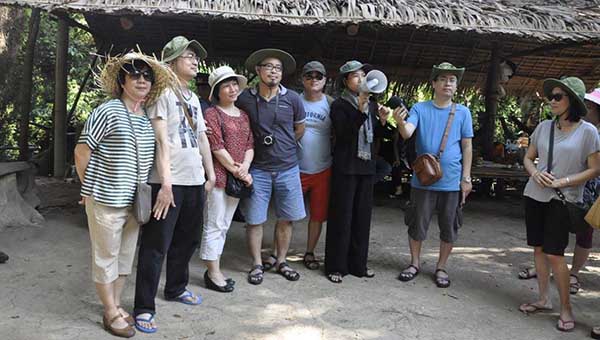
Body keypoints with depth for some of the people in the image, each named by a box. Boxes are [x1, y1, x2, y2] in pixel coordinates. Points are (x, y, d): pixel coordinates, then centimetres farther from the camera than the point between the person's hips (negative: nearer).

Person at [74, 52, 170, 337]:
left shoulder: (148, 119, 7)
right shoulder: (107, 112, -13)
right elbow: (81, 152, -9)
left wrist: (141, 193, 13)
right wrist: (92, 188, -2)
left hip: (134, 201, 7)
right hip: (106, 201, -7)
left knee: (126, 257, 17)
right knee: (106, 258, 7)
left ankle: (115, 304, 34)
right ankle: (111, 314, 22)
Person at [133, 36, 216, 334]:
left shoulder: (193, 97, 18)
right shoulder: (163, 92, -7)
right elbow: (161, 139, -15)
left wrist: (210, 174, 18)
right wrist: (166, 183, -21)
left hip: (195, 181, 8)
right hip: (169, 182, -8)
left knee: (188, 240, 18)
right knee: (156, 246, -1)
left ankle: (176, 288, 37)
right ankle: (144, 308, 10)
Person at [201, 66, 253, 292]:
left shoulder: (243, 115, 15)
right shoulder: (212, 114, -6)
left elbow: (250, 145, 10)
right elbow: (217, 147, -13)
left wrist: (244, 168, -7)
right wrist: (236, 170, -12)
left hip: (237, 178, 7)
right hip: (219, 176, -7)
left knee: (224, 225, 12)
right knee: (215, 225, -1)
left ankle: (214, 270, 22)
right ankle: (213, 274, 9)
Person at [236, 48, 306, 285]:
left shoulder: (292, 98, -2)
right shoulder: (245, 98, -4)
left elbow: (300, 128, 13)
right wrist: (255, 148, 4)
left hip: (288, 168, 2)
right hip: (258, 169, -1)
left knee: (286, 219, 9)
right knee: (254, 220, 3)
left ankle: (280, 261, 26)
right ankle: (257, 264, 19)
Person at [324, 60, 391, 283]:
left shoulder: (371, 105, 13)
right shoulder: (339, 105, -4)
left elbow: (374, 135, 17)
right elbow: (344, 134, -17)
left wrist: (382, 120, -2)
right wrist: (361, 110, -25)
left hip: (366, 167, 6)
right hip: (346, 167, -6)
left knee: (363, 215, 9)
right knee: (341, 216, -2)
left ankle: (358, 263, 20)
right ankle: (336, 266, 8)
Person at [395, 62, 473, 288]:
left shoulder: (462, 112, 3)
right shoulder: (420, 109, -1)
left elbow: (467, 146, 4)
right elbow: (407, 133, -16)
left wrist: (466, 178, 0)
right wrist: (400, 122, -39)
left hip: (452, 182, 1)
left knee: (449, 228, 10)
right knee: (417, 225, 8)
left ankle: (441, 267, 27)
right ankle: (415, 263, 28)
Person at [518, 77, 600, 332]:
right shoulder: (544, 127, 5)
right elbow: (528, 158, 13)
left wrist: (563, 182, -15)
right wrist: (535, 173, -7)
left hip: (563, 199, -4)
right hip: (535, 195, 5)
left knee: (554, 253, -6)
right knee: (538, 249, 10)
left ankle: (566, 308, 10)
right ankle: (543, 299, 24)